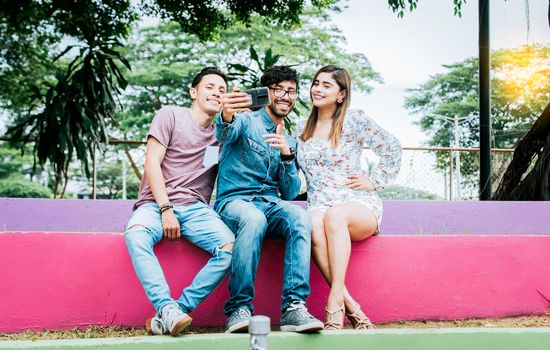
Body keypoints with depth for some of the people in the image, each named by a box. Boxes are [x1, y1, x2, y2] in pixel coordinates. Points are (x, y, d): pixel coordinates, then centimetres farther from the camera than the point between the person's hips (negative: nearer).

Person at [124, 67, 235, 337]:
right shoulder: (171, 115, 8)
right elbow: (152, 163, -1)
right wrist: (166, 209, -12)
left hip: (196, 208, 3)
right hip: (156, 203, -3)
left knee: (231, 248, -27)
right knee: (136, 234, -38)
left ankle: (169, 317, -27)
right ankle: (168, 308, -40)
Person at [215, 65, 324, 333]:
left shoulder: (289, 141, 21)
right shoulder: (247, 120, 6)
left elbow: (290, 193, 11)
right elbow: (225, 134, -21)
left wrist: (287, 155, -7)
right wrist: (226, 117, -46)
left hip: (271, 204, 4)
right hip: (234, 200, -4)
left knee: (299, 216, -30)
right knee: (254, 218, -39)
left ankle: (293, 307, -37)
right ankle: (240, 308, -30)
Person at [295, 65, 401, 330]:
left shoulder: (354, 121, 4)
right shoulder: (302, 129, 18)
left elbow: (392, 149, 8)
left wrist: (374, 181, 2)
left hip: (359, 206, -2)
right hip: (318, 206, 3)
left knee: (334, 215, -39)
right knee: (314, 226, -36)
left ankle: (335, 302, -42)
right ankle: (351, 307, -35)